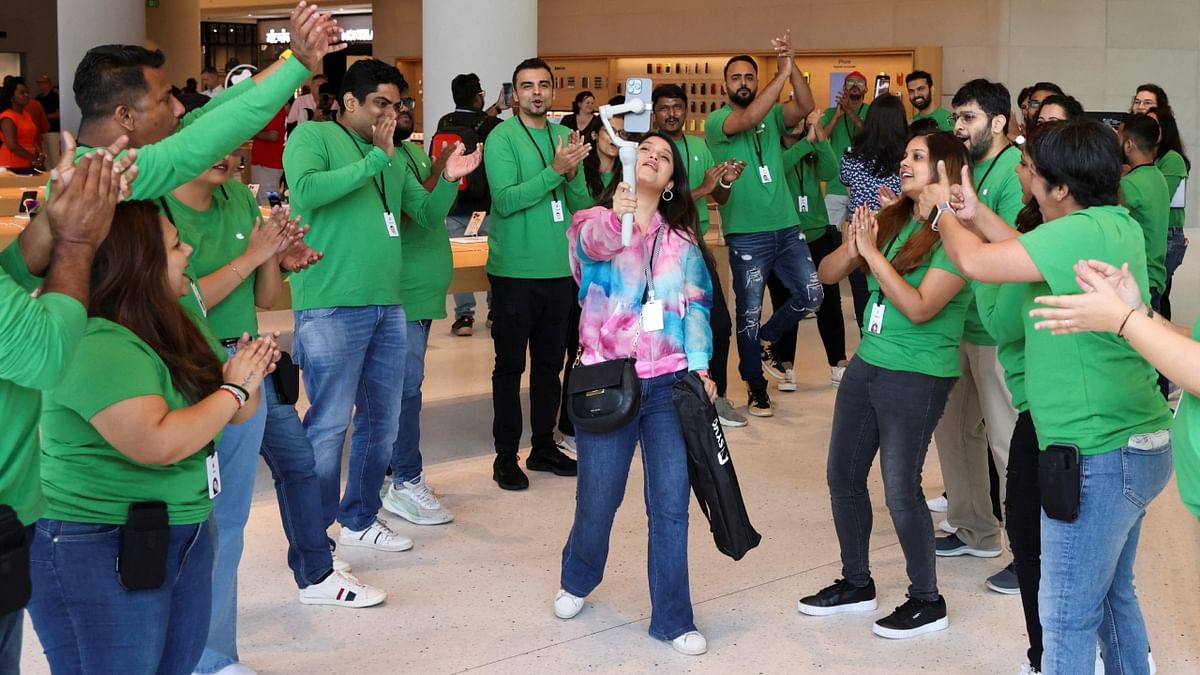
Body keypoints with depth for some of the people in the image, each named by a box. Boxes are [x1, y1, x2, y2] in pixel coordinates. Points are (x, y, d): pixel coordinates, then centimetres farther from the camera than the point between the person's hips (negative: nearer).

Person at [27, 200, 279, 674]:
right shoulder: (98, 348, -23)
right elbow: (159, 444, -33)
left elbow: (225, 414, 16)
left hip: (183, 537, 9)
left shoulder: (161, 331, 7)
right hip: (97, 553, -9)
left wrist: (248, 376, -6)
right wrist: (233, 389, -19)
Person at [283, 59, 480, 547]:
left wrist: (449, 180, -1)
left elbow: (428, 215, 19)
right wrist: (375, 159, -20)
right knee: (329, 426, -5)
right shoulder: (313, 136, -5)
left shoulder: (393, 156, 16)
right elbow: (305, 191, -23)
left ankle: (360, 520, 29)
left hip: (387, 306, 8)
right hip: (331, 309, -8)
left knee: (382, 422, 14)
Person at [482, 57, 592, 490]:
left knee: (550, 362, 14)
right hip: (515, 271, -5)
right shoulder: (502, 138, -8)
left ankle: (543, 446, 25)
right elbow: (505, 201, -20)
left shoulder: (565, 136, 8)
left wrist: (572, 174, -15)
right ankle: (506, 457, 10)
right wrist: (555, 171, -25)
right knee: (510, 365, 3)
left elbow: (583, 204, 5)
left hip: (559, 270, 5)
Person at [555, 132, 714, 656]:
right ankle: (577, 581, 37)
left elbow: (697, 304, 7)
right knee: (599, 497, 6)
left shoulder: (682, 239, 11)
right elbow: (595, 241, -24)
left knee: (671, 502, -2)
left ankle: (672, 618, 11)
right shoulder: (593, 222, 0)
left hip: (670, 383, 2)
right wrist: (616, 220, -47)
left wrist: (700, 366, -7)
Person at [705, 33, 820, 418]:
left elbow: (806, 107, -10)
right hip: (747, 234, -4)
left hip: (787, 227, 4)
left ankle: (765, 342, 24)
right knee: (749, 312, 3)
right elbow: (749, 118, -26)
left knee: (810, 295, -1)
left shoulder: (773, 116, 9)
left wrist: (792, 65, -22)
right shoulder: (716, 120, -5)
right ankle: (756, 389, 16)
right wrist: (782, 73, -27)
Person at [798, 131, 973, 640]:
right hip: (867, 364, 7)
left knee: (901, 490, -4)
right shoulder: (891, 220, 5)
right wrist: (853, 244, -13)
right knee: (843, 478, 12)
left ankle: (927, 601, 13)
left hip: (918, 377, -7)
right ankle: (856, 583, 29)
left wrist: (872, 252, -21)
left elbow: (919, 308, -23)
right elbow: (827, 274, 6)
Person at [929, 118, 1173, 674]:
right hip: (1134, 445, 9)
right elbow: (1033, 254, 19)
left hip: (1099, 456, -9)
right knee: (1113, 594, 22)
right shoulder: (1119, 225, 6)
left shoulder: (1084, 232, -22)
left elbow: (976, 262, -21)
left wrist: (944, 211, -2)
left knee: (1068, 617, 0)